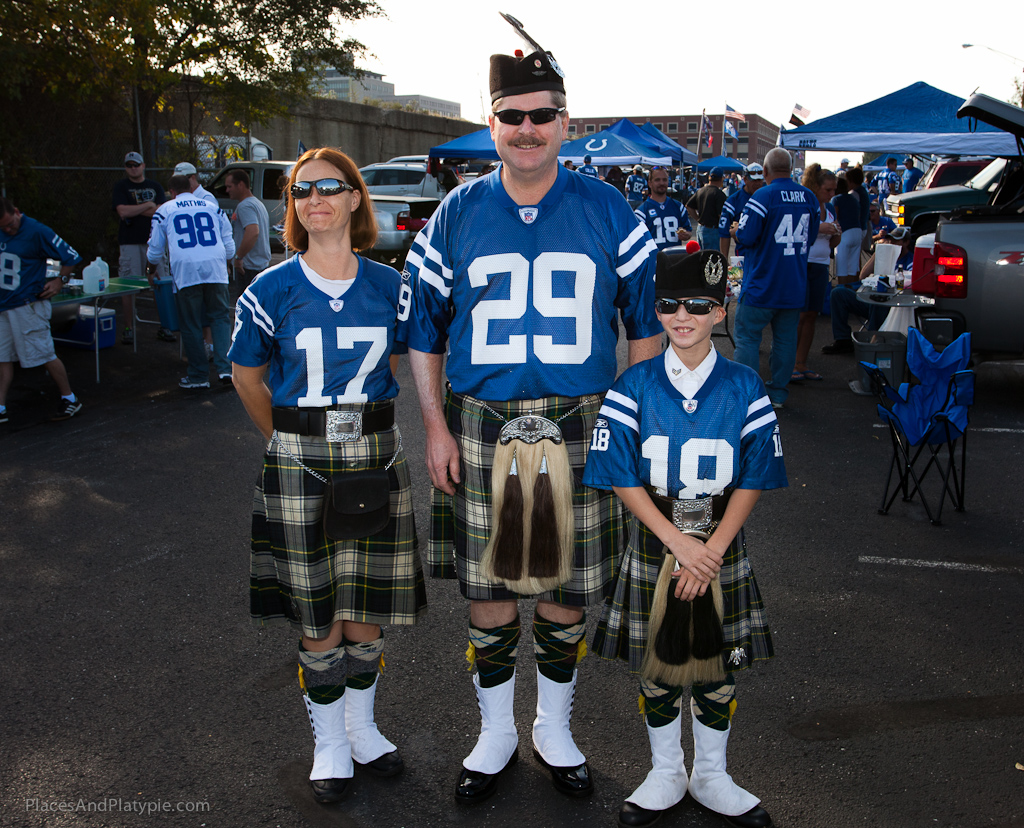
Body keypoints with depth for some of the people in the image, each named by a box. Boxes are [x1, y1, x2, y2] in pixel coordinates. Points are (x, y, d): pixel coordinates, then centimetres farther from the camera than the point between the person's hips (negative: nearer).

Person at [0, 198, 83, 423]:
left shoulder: (36, 231, -11)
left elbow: (70, 256, -8)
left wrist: (59, 281, -8)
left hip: (28, 305, -7)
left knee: (44, 355, -3)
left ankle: (70, 399, 10)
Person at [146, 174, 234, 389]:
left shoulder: (164, 212, 12)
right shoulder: (213, 208, 17)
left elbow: (155, 251, 18)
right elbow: (229, 247, 18)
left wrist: (152, 270, 39)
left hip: (185, 271, -1)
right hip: (215, 269, 2)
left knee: (191, 325, 6)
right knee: (220, 317, 9)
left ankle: (199, 376, 10)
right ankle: (225, 368, -5)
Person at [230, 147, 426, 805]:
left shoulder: (389, 287, 3)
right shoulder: (271, 291, -2)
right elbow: (247, 378, 10)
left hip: (376, 454, 2)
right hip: (299, 461, -2)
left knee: (367, 605, 10)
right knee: (317, 614, 5)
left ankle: (363, 727, 31)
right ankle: (329, 745, 24)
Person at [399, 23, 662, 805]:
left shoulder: (607, 211, 2)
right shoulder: (456, 215, 3)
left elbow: (646, 320, 7)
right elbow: (423, 328, 8)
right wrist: (436, 428, 2)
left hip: (580, 426, 0)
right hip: (481, 425, 1)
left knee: (565, 587, 10)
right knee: (487, 585, 8)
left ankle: (555, 730, 33)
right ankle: (496, 734, 31)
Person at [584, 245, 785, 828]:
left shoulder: (744, 387, -4)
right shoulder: (635, 386, -6)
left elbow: (754, 478, -4)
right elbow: (622, 477, -8)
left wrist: (712, 550, -13)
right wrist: (678, 542, -16)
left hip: (722, 545, 1)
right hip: (654, 543, 0)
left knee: (719, 666, 11)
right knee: (657, 667, 11)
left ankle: (711, 777, 32)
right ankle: (666, 775, 32)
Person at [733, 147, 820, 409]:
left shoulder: (762, 196, -16)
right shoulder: (809, 197, 4)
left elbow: (745, 236, -18)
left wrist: (737, 232, 4)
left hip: (762, 286, -6)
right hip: (795, 286, 6)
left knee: (747, 336, 3)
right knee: (785, 338, 13)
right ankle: (778, 392, 20)